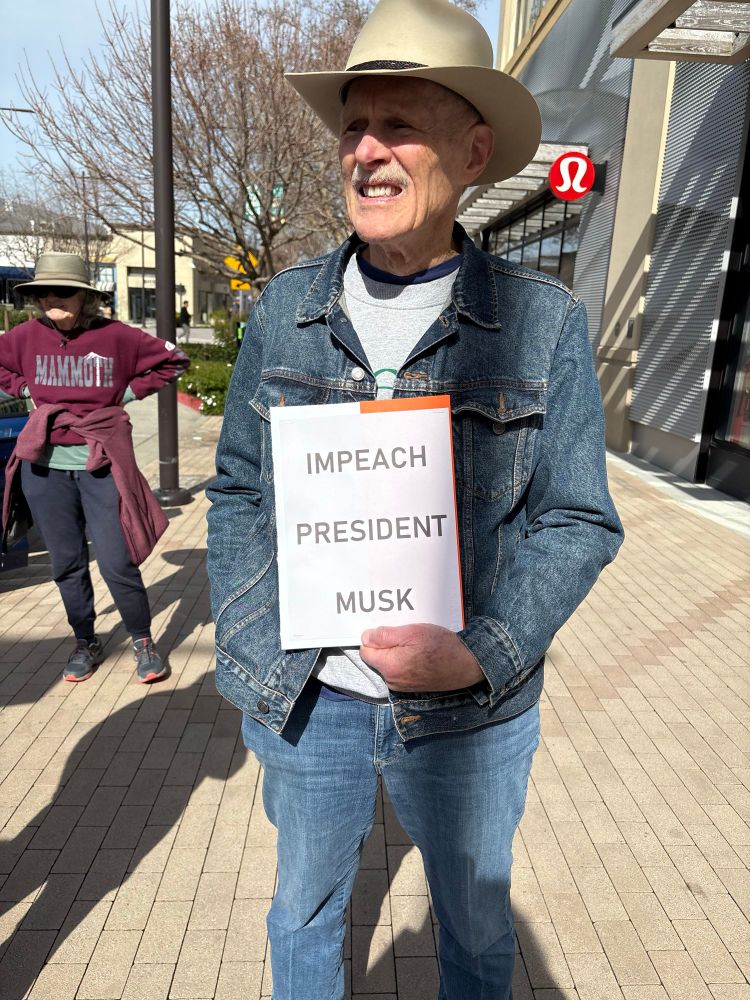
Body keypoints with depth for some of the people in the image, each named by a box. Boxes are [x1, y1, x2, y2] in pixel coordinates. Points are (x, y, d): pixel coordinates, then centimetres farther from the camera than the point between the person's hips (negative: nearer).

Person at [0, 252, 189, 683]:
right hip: (45, 468, 3)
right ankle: (86, 643, 29)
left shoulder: (116, 336, -5)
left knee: (116, 563, -5)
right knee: (66, 564, 12)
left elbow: (173, 360, 5)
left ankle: (143, 642, 16)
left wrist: (131, 391, -1)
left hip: (101, 464, -3)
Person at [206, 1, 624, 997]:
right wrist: (251, 653, -7)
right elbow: (237, 492, 2)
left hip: (470, 711, -1)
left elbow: (577, 522, -7)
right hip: (306, 699, 2)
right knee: (304, 913, 26)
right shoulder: (284, 309, -2)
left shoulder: (544, 321, -9)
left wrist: (477, 655, -20)